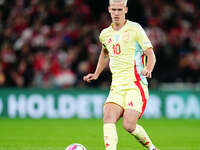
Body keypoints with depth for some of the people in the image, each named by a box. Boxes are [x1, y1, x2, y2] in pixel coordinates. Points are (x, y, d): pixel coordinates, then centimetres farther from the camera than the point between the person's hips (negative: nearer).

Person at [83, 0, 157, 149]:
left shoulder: (135, 29, -4)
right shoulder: (105, 34, 12)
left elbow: (151, 55, -4)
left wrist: (148, 69, -24)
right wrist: (96, 74, 25)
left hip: (136, 86, -5)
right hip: (117, 87, 5)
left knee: (129, 125, -15)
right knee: (108, 118, -20)